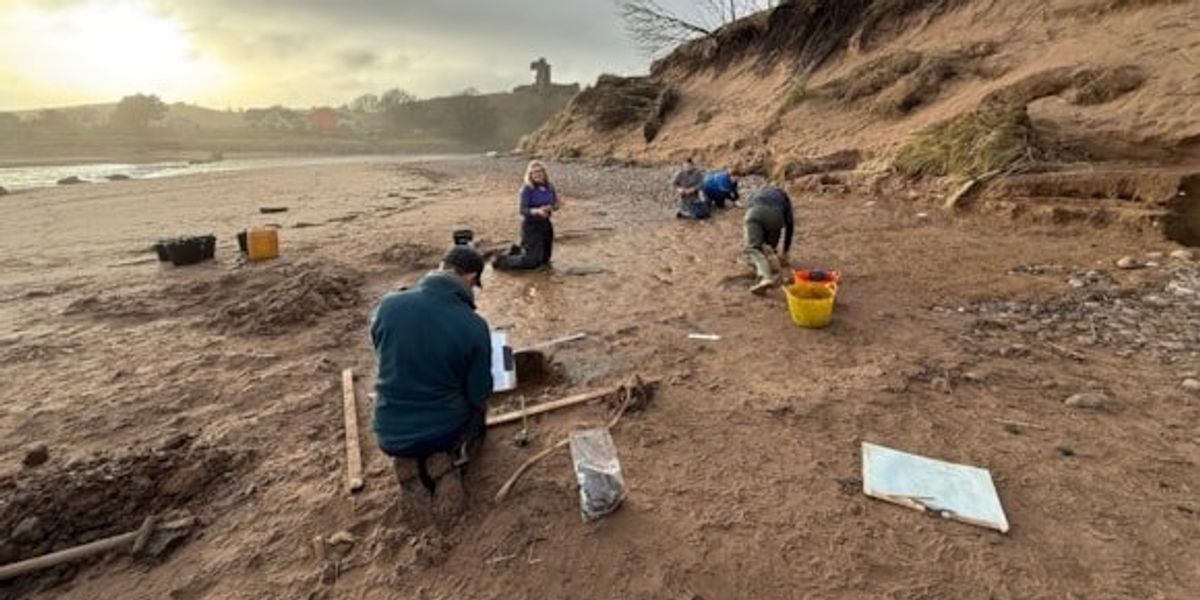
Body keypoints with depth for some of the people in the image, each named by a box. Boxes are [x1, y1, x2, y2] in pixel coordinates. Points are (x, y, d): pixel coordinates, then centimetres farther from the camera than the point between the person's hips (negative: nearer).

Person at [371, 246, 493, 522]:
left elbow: (383, 362, 6)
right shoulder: (475, 326, -20)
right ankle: (448, 460, 3)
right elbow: (478, 395, -10)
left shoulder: (388, 304, -12)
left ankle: (408, 464, 8)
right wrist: (479, 410, 14)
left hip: (389, 435, 3)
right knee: (478, 413, 31)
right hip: (444, 430, -2)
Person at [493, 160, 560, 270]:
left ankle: (518, 251, 40)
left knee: (545, 259, 19)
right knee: (532, 262, -7)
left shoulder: (550, 187, 1)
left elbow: (554, 205, 10)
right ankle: (502, 261, 12)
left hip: (546, 224, 7)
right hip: (531, 226, -7)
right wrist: (537, 211, -38)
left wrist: (557, 206, -15)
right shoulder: (527, 189, -15)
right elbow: (523, 210, -19)